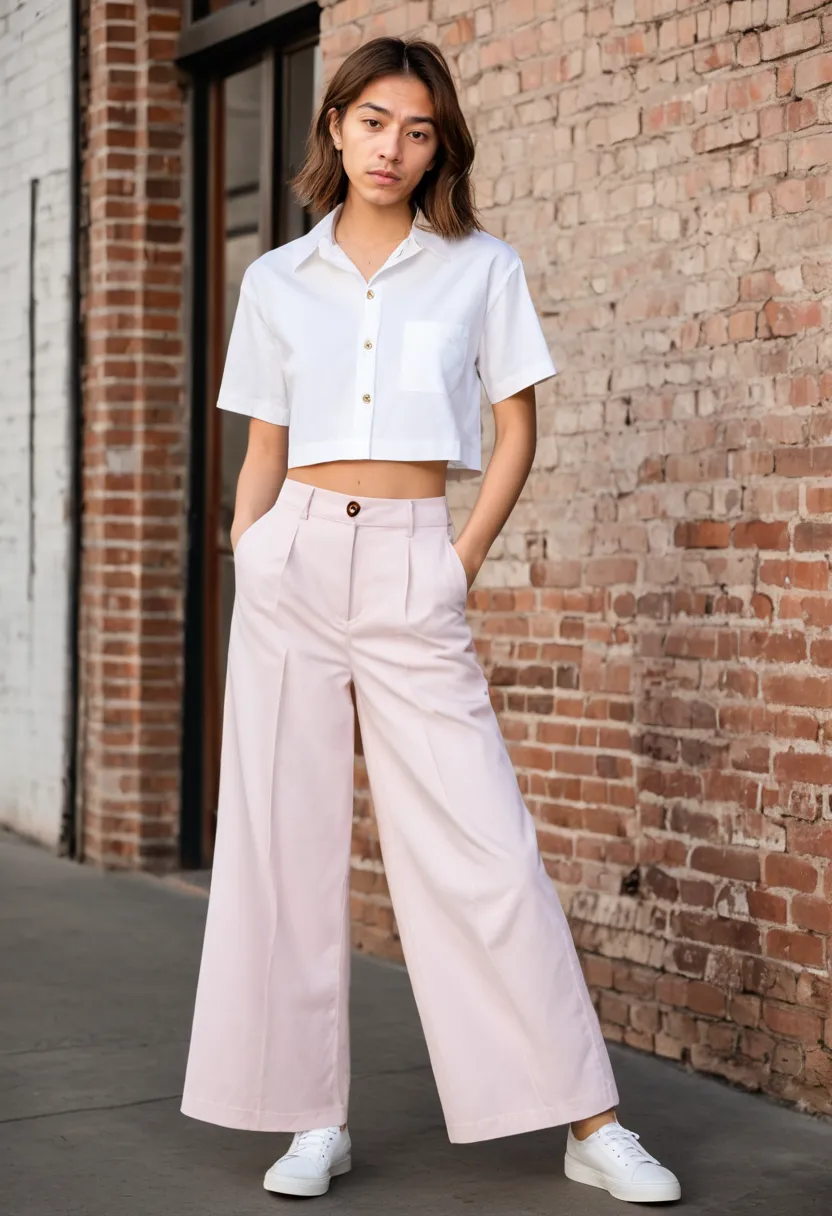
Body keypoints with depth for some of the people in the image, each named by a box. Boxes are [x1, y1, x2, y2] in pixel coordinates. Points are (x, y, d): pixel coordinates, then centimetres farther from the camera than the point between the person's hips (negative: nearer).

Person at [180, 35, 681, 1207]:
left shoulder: (481, 268, 5)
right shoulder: (276, 282, 10)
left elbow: (517, 430, 6)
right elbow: (263, 451, 14)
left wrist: (462, 565, -2)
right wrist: (243, 571, 5)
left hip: (413, 567, -2)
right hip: (294, 558, 2)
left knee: (485, 846, -6)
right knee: (285, 843, 1)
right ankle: (316, 1121, 12)